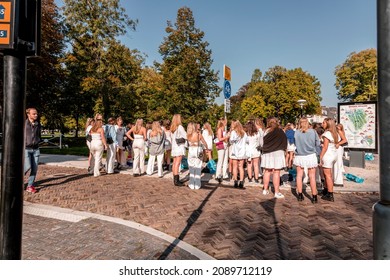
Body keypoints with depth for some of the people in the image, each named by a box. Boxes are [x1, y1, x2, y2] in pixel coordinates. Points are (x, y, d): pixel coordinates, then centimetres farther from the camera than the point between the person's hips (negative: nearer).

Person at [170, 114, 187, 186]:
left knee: (174, 163, 10)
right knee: (177, 163, -8)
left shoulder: (172, 127, 12)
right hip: (180, 147, -8)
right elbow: (186, 136, -14)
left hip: (174, 147, 8)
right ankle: (176, 181, -7)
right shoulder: (180, 127, -10)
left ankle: (175, 179, 17)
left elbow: (172, 137, 9)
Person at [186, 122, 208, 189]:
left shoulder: (188, 135, -9)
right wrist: (207, 148, 22)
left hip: (191, 151, 1)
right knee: (198, 168, 8)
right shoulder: (199, 134, -8)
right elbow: (204, 143, 3)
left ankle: (192, 184, 14)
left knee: (191, 168, 13)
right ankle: (197, 185, 11)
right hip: (198, 150, 0)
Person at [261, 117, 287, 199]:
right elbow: (285, 142, 0)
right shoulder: (280, 131, -8)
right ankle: (277, 192, 3)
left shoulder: (266, 131, -1)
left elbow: (264, 142, 5)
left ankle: (265, 190, 22)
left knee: (267, 171, 13)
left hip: (267, 153, 4)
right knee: (276, 172, -1)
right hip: (277, 153, -4)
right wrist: (283, 149, 14)